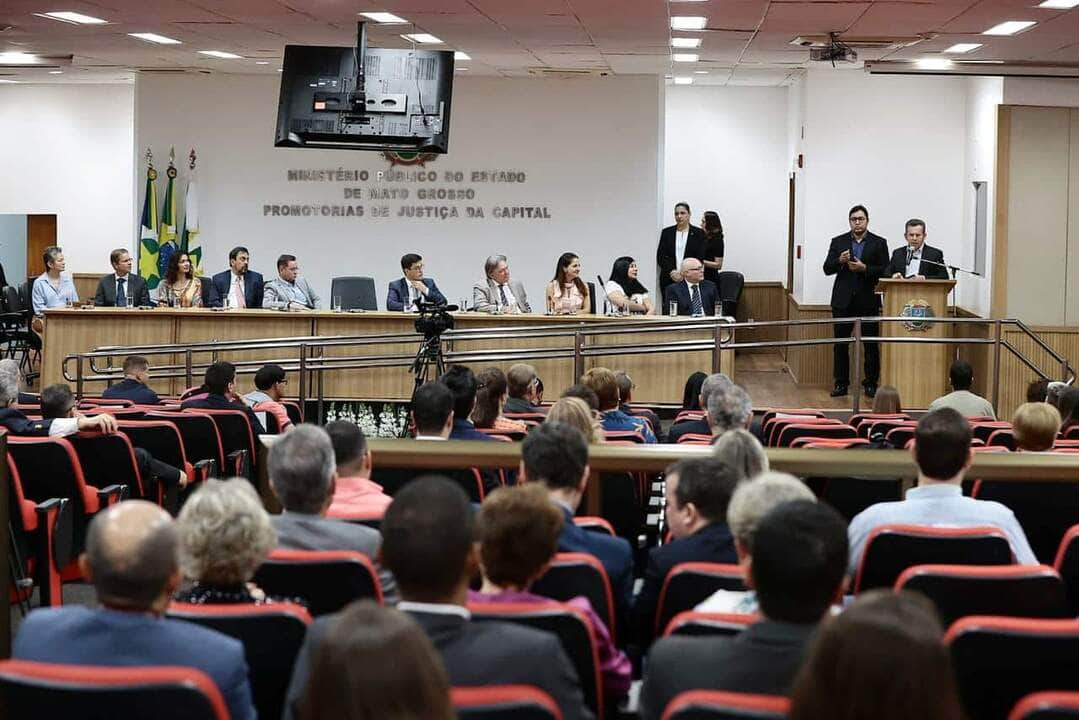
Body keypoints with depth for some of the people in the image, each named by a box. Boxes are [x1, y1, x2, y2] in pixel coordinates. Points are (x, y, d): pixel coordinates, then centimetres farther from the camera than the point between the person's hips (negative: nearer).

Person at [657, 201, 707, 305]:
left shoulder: (698, 233, 6)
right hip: (669, 279, 2)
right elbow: (660, 256, 8)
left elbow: (700, 258, 0)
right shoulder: (666, 232, 12)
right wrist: (672, 272, -7)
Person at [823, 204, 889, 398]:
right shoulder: (838, 242, 9)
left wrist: (864, 268, -15)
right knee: (840, 343, 2)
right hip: (843, 300, 1)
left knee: (871, 344, 0)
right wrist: (840, 261, -14)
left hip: (868, 300, -1)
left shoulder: (879, 243, 5)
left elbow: (885, 271, -2)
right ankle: (841, 383, 8)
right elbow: (827, 269, 5)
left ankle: (871, 383, 7)